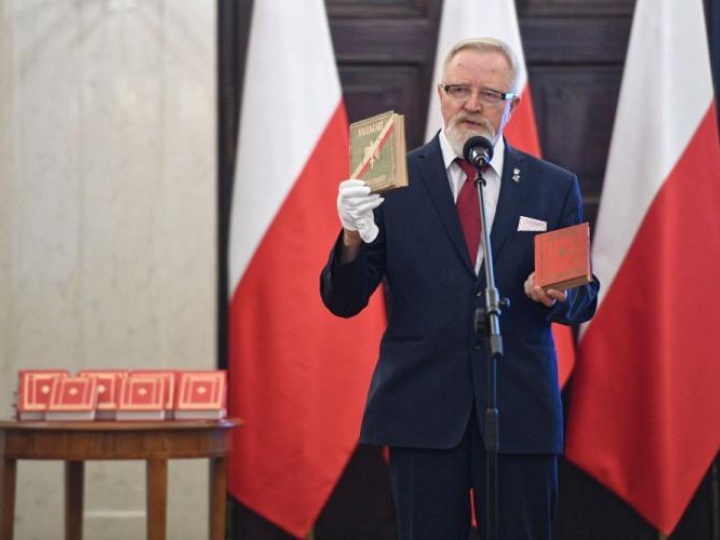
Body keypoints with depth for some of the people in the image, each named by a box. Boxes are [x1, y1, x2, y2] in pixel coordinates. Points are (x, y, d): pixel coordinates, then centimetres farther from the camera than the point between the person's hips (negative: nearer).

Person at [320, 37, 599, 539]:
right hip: (422, 410, -1)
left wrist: (558, 296, -13)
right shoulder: (392, 182, 2)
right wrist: (353, 239, -19)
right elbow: (344, 302, 1)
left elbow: (585, 300, 10)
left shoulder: (553, 187, 7)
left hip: (520, 410, 1)